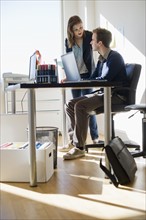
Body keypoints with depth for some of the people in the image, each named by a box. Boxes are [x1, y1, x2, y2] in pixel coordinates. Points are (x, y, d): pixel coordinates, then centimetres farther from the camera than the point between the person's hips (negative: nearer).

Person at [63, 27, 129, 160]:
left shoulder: (114, 57, -12)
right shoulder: (102, 59, 16)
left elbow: (105, 80, -21)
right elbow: (92, 79, 15)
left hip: (116, 96, -9)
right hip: (103, 93, 9)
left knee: (80, 106, -27)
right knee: (70, 105, -2)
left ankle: (79, 148, -23)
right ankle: (77, 138, -4)